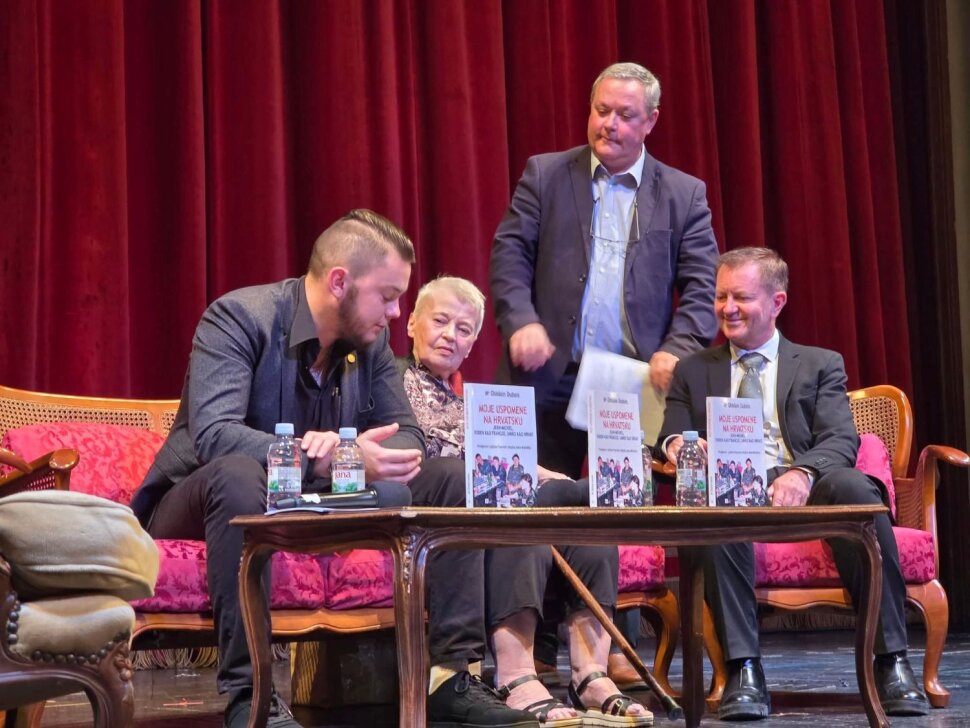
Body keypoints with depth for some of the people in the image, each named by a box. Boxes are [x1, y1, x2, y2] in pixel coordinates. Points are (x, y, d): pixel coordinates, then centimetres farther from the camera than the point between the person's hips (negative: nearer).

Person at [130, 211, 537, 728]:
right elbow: (213, 435, -32)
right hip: (198, 506, -6)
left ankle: (452, 673, -8)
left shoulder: (371, 339, 1)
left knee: (449, 481, -5)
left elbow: (406, 437, 2)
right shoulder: (238, 318, -20)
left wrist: (345, 449, -24)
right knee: (239, 472, -41)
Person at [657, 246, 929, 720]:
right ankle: (743, 668, -35)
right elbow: (674, 440, 14)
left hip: (806, 489, 0)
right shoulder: (692, 371, 23)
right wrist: (676, 444, -13)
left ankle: (890, 662, -31)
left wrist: (803, 473, -22)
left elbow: (841, 441, 2)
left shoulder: (820, 365, 17)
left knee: (853, 485, -35)